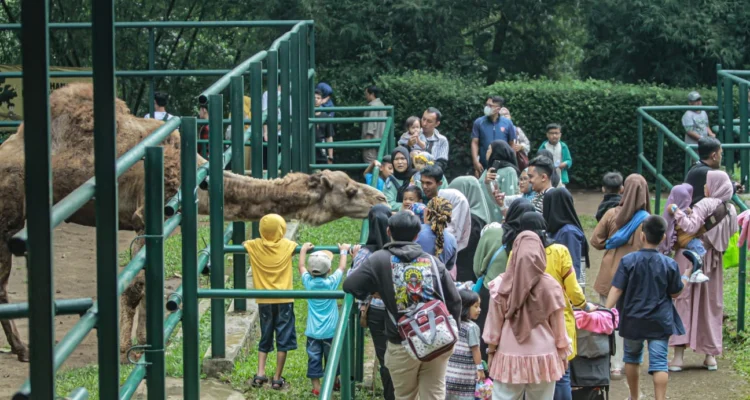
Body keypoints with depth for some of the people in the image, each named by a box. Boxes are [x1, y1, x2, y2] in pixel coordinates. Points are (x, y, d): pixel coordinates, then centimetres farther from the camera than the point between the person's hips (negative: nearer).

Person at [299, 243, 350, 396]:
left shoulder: (308, 282, -6)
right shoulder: (332, 282, -10)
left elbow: (301, 267, 12)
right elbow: (342, 268, 6)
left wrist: (303, 250, 25)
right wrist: (343, 251, 20)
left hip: (313, 332, 1)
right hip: (330, 331, -1)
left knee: (314, 359, 3)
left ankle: (316, 388, 1)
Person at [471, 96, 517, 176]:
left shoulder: (507, 123, 1)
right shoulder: (479, 122, 0)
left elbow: (511, 144, 7)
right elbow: (474, 143, -1)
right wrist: (476, 162, -11)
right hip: (484, 166, 0)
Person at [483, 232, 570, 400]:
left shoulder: (501, 285, -6)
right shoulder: (550, 286, -7)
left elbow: (494, 323, 2)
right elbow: (558, 325, 0)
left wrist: (491, 349, 14)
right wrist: (563, 352, 12)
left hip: (509, 357, 0)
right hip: (543, 358, 0)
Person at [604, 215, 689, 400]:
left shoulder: (628, 261, -10)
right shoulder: (669, 265, -6)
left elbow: (616, 289, -13)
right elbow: (675, 293, 4)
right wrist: (686, 276, 19)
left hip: (633, 320, 1)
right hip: (660, 321, -1)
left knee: (632, 356, 21)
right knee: (659, 361, -3)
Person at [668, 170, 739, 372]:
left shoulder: (705, 205, -15)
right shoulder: (731, 210, 5)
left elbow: (691, 227, -25)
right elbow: (731, 232, 15)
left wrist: (677, 212, -16)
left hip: (692, 257, -6)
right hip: (714, 261, 6)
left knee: (683, 303, -3)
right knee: (711, 306, 14)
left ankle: (678, 356, -9)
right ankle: (711, 355, 14)